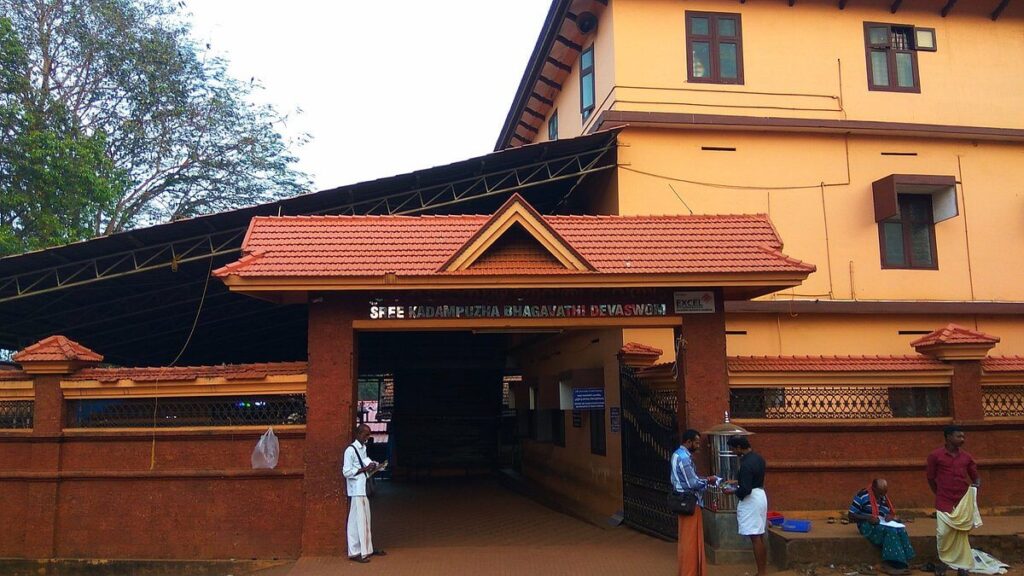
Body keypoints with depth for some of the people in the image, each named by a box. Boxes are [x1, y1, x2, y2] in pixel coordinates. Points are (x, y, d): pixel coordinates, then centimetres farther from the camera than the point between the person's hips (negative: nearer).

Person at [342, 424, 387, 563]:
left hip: (365, 489, 8)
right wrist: (365, 469, -18)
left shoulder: (363, 449, 15)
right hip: (356, 490, -8)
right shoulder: (350, 450, -11)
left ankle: (367, 549, 21)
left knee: (366, 520, 13)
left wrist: (371, 468, 2)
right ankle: (355, 552, -1)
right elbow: (346, 472, -16)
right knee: (357, 520, -6)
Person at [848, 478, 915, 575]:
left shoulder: (884, 498, 15)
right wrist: (868, 518, -22)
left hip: (883, 524, 6)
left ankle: (901, 563, -28)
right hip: (868, 526, -6)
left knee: (901, 530, -26)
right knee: (891, 531, -33)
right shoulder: (862, 496, -6)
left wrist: (891, 517, -3)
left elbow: (892, 514, 22)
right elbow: (851, 516, -8)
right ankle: (890, 563, -29)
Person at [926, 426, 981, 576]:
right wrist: (940, 495, 8)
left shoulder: (966, 457, 6)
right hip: (944, 502, -3)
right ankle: (943, 560, 18)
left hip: (964, 501, 3)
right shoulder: (935, 455, -4)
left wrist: (977, 484, -7)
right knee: (943, 533, -5)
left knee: (961, 535, 5)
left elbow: (975, 476, 14)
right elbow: (930, 478, 4)